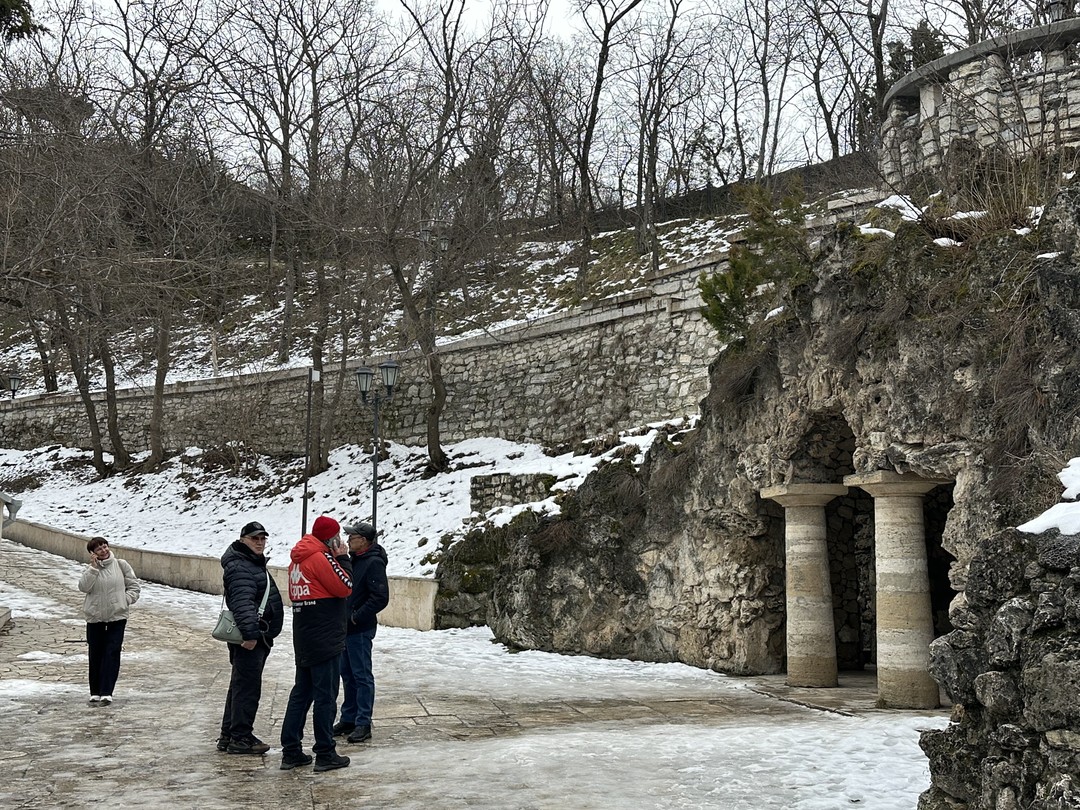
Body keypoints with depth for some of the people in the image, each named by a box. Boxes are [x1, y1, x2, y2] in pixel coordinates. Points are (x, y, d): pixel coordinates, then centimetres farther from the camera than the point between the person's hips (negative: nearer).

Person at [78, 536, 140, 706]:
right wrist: (93, 568, -16)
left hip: (117, 616, -2)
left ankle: (106, 693, -8)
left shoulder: (121, 565, 2)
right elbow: (83, 587, -13)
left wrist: (126, 600, -10)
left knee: (111, 654, -7)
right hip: (95, 617, 2)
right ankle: (95, 693, 18)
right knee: (95, 655, 7)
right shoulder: (91, 569, 4)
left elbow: (134, 586, 5)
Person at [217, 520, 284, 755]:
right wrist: (250, 633, -34)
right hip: (249, 639, -11)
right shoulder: (239, 567, -16)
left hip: (258, 637, 11)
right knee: (248, 687, -7)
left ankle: (228, 736, 24)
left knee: (241, 686, 16)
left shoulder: (255, 564, 20)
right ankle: (240, 738, -1)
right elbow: (242, 603, -27)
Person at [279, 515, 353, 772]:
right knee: (325, 696, -3)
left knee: (301, 694, 12)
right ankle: (325, 754, 2)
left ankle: (291, 752, 14)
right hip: (325, 640, -9)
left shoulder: (298, 559, 13)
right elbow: (345, 587, -14)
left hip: (304, 640, 9)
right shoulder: (321, 558, -15)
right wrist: (342, 558, -4)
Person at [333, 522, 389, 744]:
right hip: (346, 627, 9)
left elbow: (380, 598, -22)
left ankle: (363, 724, 2)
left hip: (360, 629, -9)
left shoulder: (374, 563, -15)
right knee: (348, 674, 15)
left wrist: (356, 617, -18)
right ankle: (348, 719, 24)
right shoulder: (352, 559, 13)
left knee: (362, 676, -3)